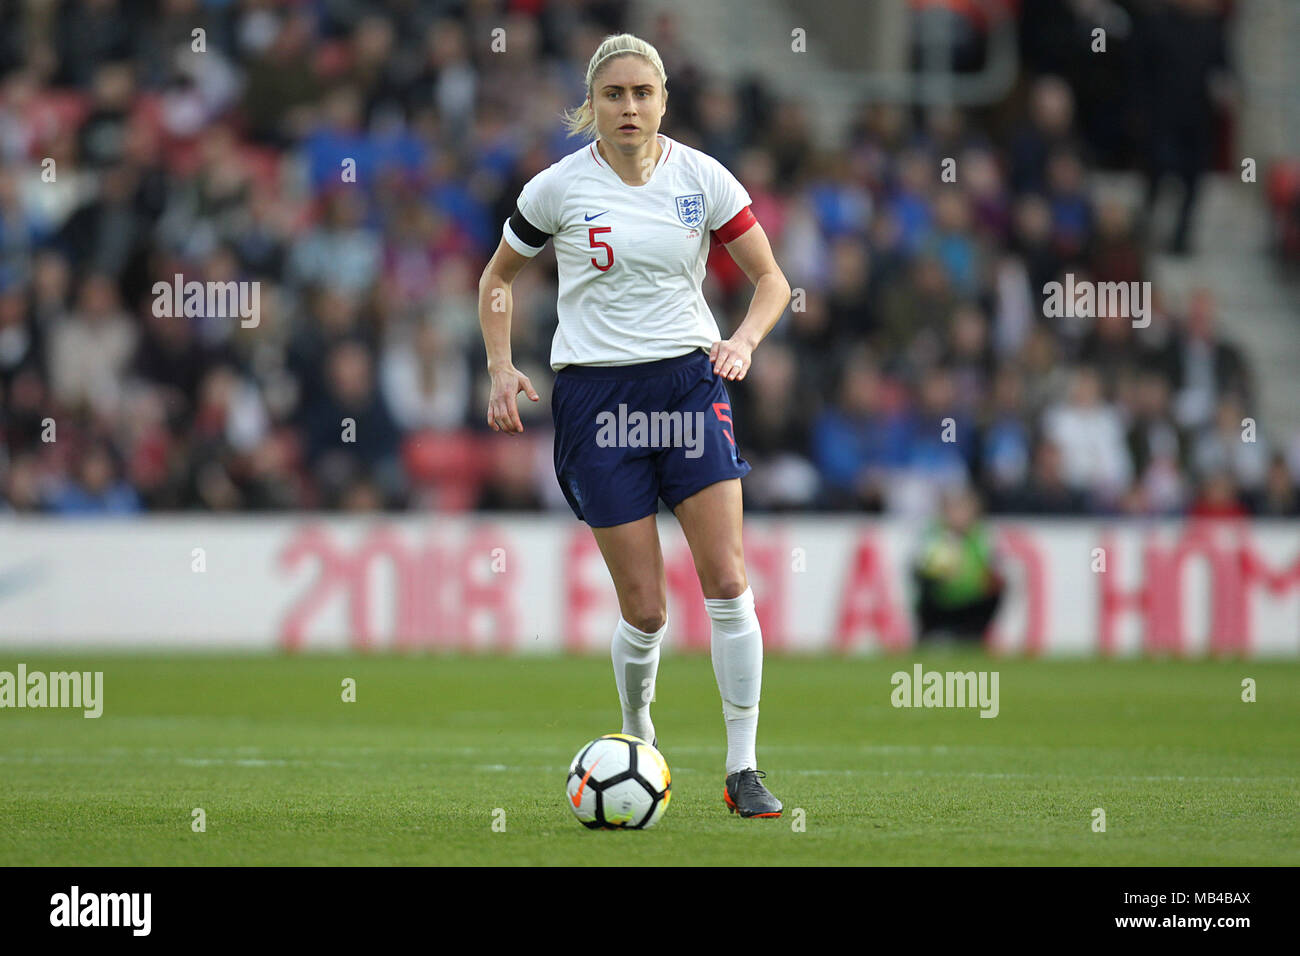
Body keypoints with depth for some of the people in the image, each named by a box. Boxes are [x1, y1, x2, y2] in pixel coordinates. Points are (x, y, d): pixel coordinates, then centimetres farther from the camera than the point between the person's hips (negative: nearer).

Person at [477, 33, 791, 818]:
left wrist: (744, 341, -14)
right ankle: (638, 739, 23)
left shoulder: (701, 177, 0)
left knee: (727, 582, -11)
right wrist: (501, 368, -1)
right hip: (596, 393, -1)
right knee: (644, 609, -4)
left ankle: (744, 770, -5)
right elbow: (500, 275, 13)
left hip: (690, 380, 1)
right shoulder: (560, 187, -2)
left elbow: (771, 280, 5)